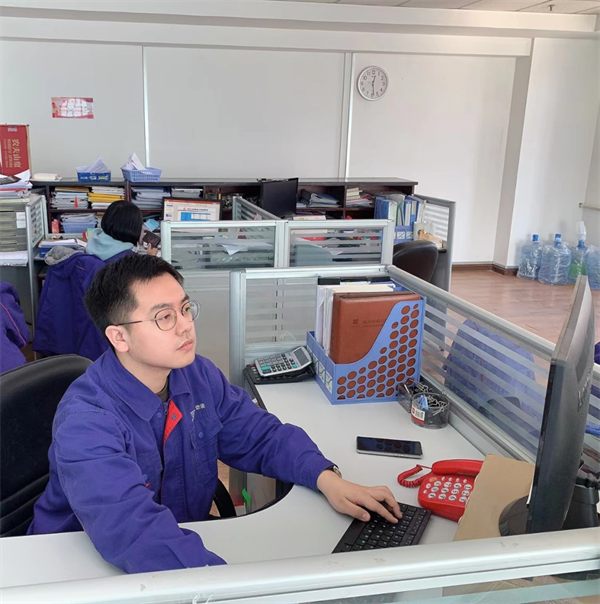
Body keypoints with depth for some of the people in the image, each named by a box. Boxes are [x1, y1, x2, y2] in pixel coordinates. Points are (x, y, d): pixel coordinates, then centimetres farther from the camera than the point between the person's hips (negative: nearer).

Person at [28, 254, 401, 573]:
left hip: (188, 538, 5)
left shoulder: (198, 375, -6)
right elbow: (133, 530, -38)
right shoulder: (85, 422, -26)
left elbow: (261, 436, 2)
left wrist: (327, 478, -16)